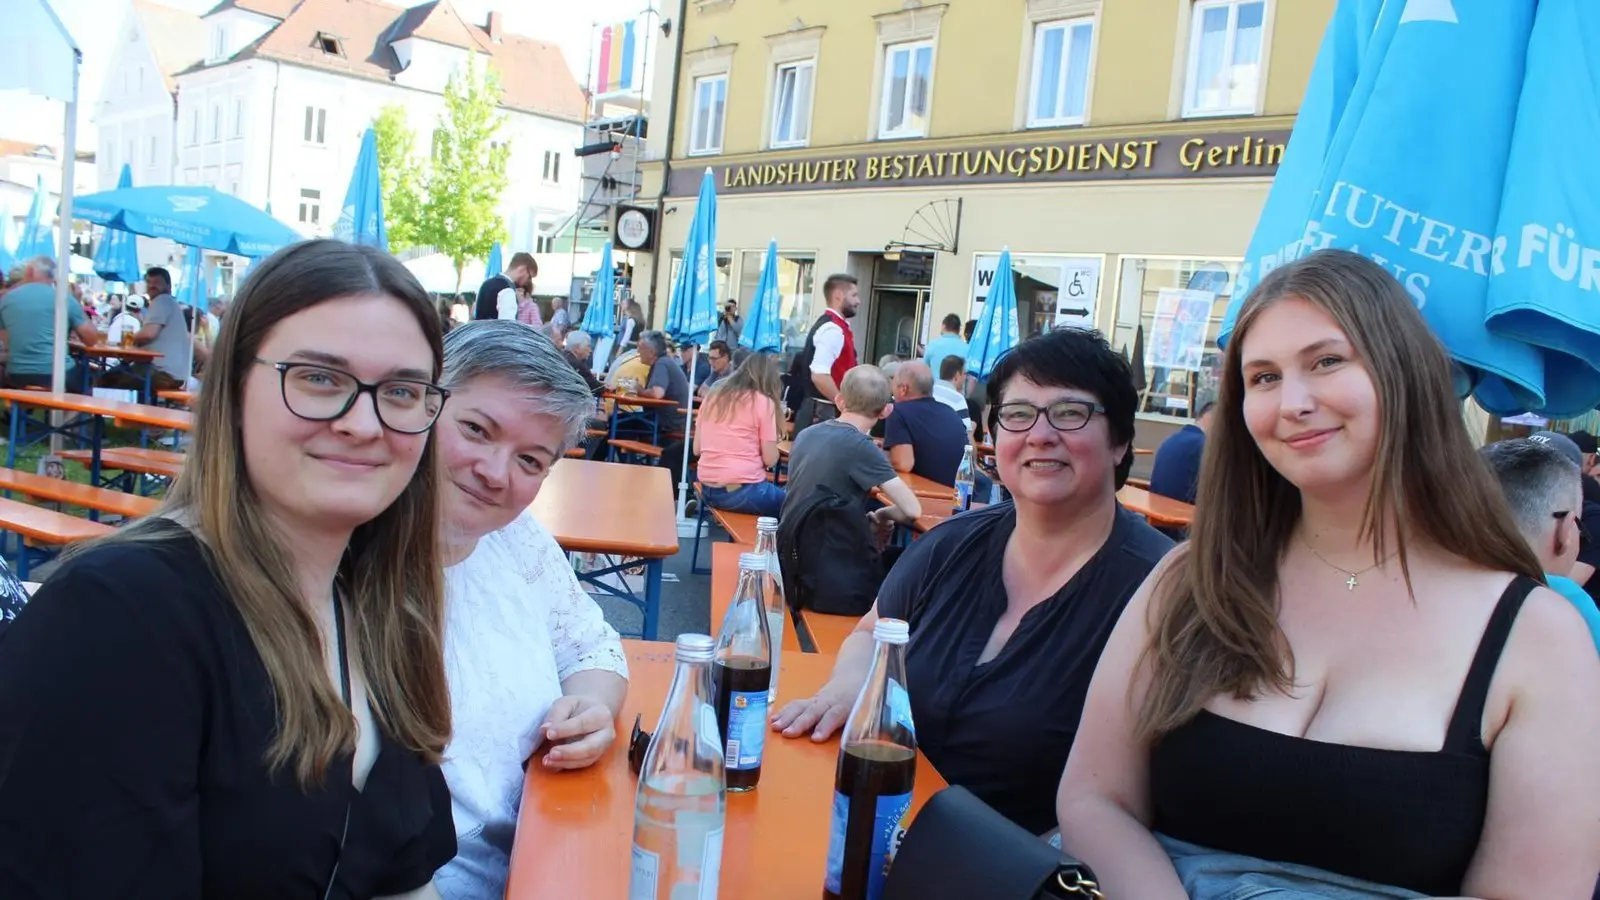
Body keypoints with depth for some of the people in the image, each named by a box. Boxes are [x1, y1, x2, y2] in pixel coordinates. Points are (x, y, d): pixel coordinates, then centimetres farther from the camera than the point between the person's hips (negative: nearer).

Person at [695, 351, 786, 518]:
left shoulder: (712, 396, 11)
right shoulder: (763, 402, -5)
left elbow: (697, 449, 11)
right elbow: (770, 459, -7)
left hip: (708, 490, 7)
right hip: (743, 491, -6)